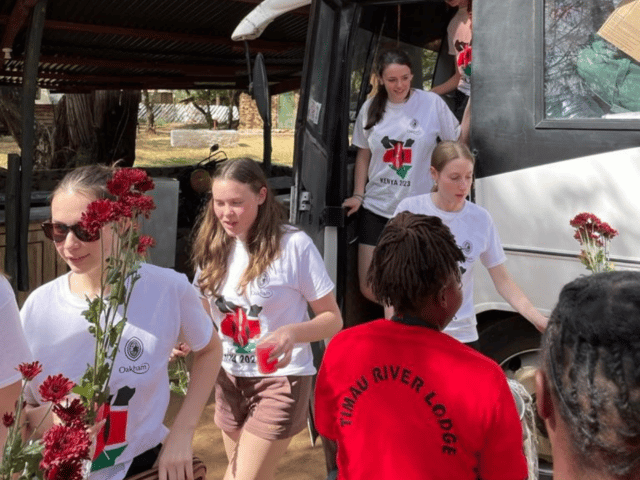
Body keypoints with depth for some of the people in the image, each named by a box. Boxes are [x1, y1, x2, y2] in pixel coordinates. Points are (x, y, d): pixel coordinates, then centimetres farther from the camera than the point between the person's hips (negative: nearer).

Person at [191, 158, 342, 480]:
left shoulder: (294, 245, -17)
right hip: (229, 379, 6)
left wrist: (293, 332, -31)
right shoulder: (213, 246, -1)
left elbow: (333, 319, -12)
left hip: (279, 380, -5)